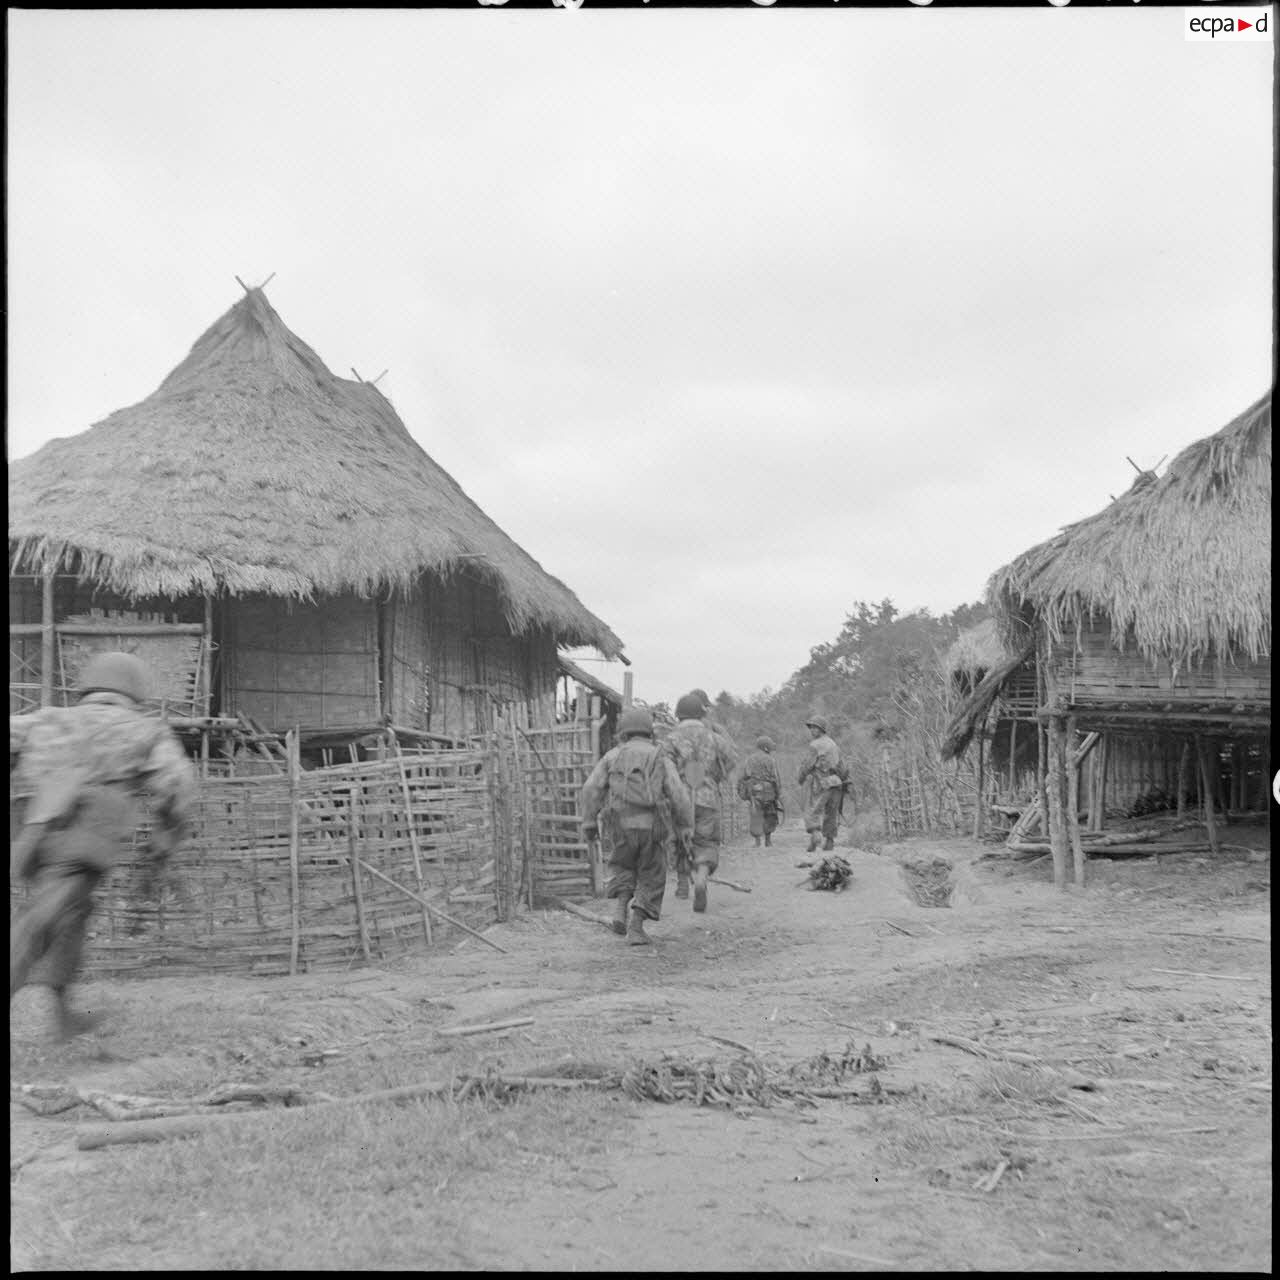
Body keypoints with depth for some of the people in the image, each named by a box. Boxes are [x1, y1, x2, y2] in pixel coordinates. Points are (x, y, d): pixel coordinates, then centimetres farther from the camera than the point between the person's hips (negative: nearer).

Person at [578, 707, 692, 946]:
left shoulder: (612, 756, 9)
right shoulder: (661, 759, 8)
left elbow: (591, 789, -1)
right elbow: (679, 796, -3)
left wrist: (589, 823, 1)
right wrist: (686, 826, 5)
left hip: (621, 827, 1)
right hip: (652, 828, -1)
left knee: (622, 867, 27)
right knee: (651, 879, 15)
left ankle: (620, 914, 10)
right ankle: (636, 927, 3)